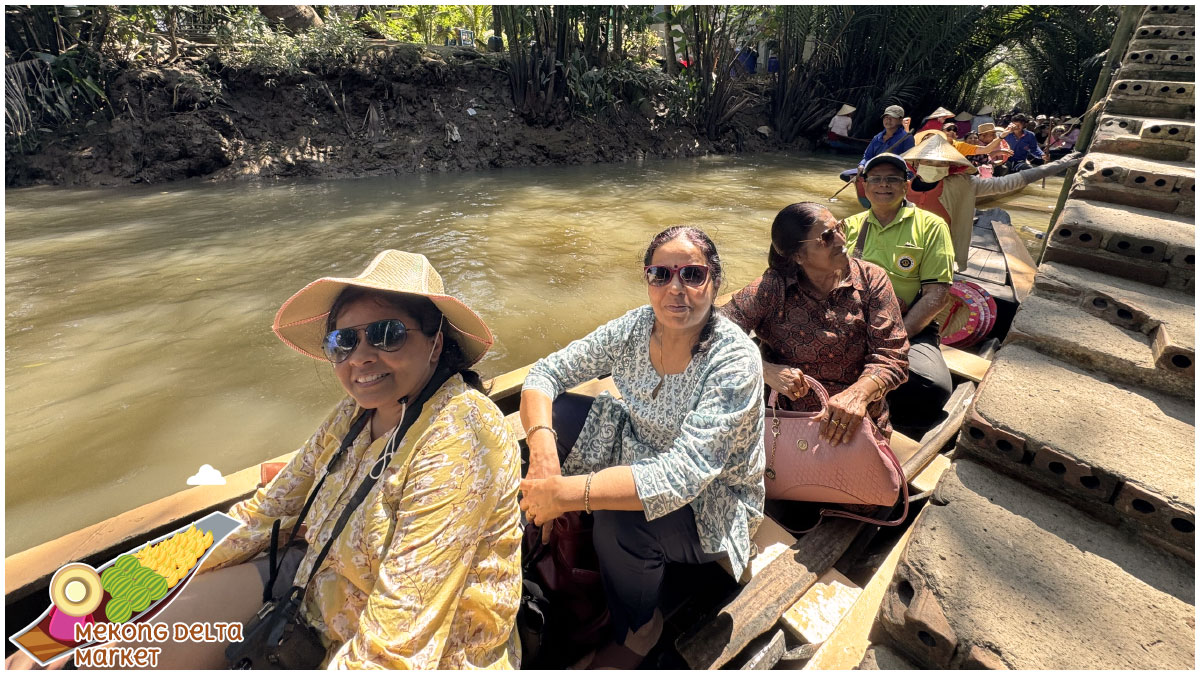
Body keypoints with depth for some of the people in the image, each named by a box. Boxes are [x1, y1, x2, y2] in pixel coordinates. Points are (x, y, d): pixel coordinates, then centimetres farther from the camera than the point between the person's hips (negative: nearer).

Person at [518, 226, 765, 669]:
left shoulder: (735, 360, -28)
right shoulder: (635, 328, -13)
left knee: (619, 520, -34)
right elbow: (545, 372, -10)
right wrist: (541, 449, -30)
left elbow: (684, 474, -36)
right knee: (556, 414, -13)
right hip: (640, 456, 5)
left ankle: (635, 634, 2)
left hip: (712, 505, -4)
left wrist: (564, 492, -43)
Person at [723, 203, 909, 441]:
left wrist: (858, 394, -25)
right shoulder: (772, 287, -5)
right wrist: (767, 371, -22)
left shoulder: (871, 279, 1)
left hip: (857, 422, 1)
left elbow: (891, 356, -5)